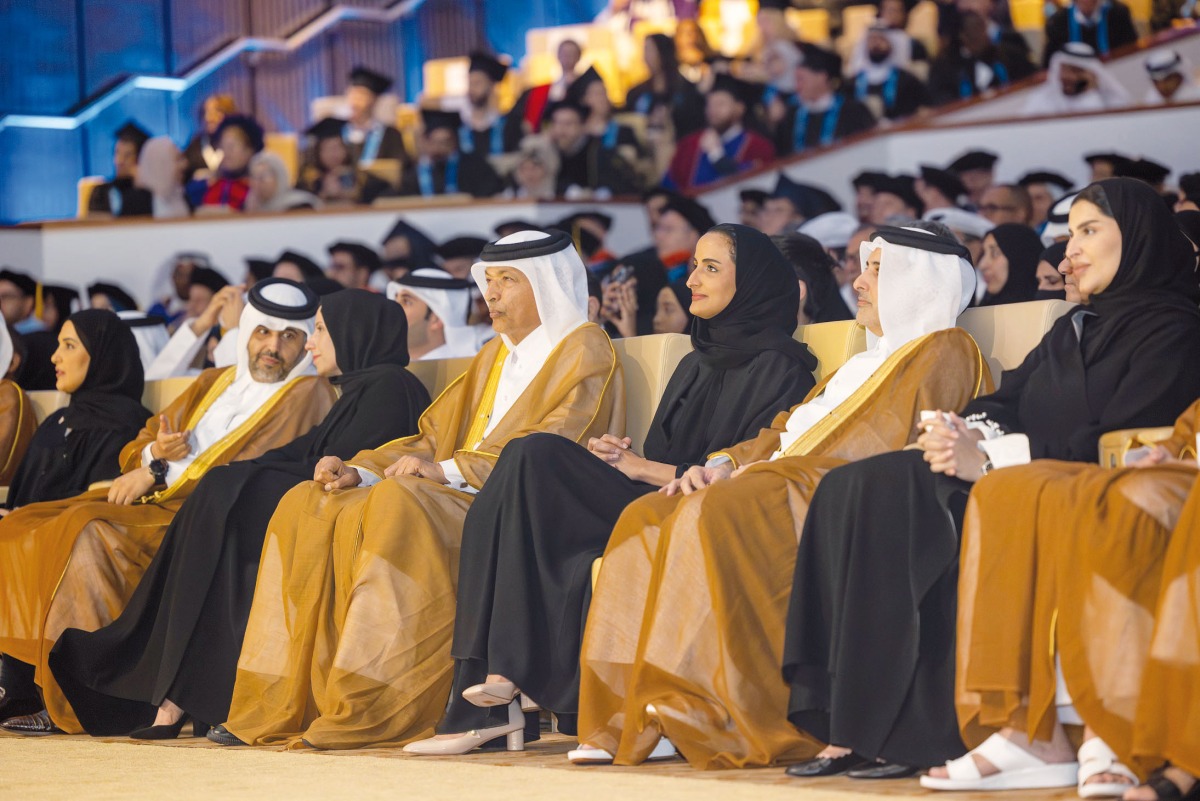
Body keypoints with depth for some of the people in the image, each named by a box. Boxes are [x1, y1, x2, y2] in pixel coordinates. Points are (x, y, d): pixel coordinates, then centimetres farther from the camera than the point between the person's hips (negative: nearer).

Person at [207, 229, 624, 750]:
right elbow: (433, 439, 20)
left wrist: (446, 470, -22)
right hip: (460, 500, 9)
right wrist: (359, 471, 2)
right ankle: (281, 706, -17)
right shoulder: (495, 356, 26)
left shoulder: (583, 352, -1)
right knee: (307, 508, -8)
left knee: (396, 505, -34)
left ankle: (369, 708, -38)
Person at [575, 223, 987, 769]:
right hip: (790, 485, 9)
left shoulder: (943, 351, 2)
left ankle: (713, 716, -34)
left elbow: (886, 446, -12)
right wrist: (723, 464, 6)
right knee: (646, 519, -10)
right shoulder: (870, 360, 33)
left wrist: (756, 472, -15)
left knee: (717, 512, -34)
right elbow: (791, 431, 27)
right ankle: (637, 719, -22)